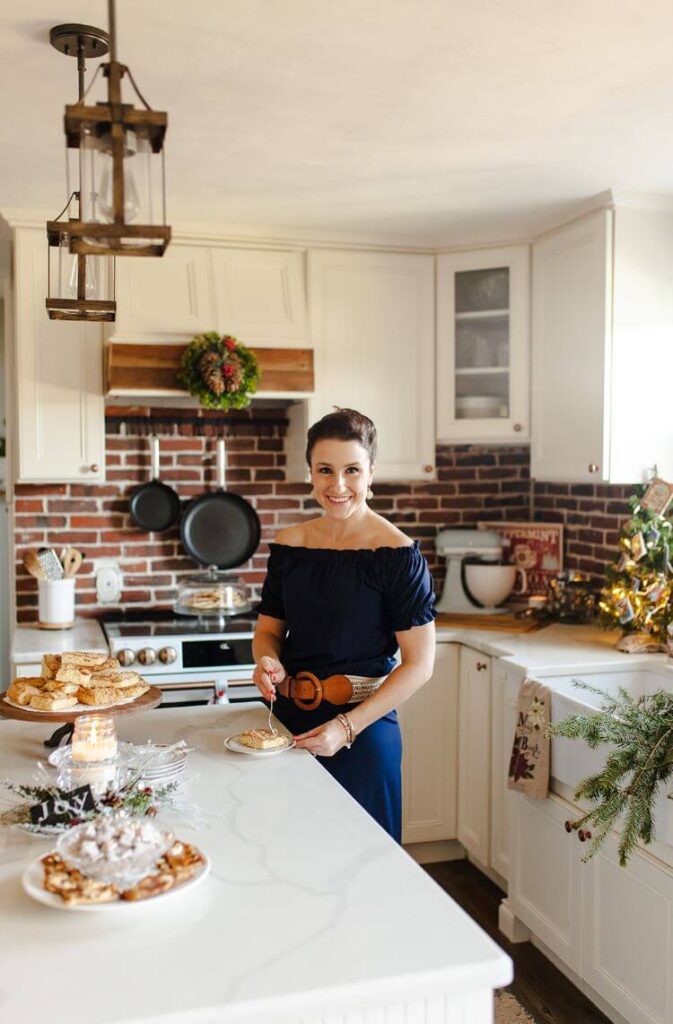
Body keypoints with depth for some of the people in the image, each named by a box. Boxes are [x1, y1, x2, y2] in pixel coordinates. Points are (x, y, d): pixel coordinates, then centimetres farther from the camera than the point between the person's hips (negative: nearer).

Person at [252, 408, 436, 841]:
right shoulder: (289, 545, 2)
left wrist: (347, 726, -18)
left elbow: (419, 663, -12)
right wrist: (267, 660, -9)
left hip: (362, 731, -4)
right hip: (287, 724, 4)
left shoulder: (397, 553, -12)